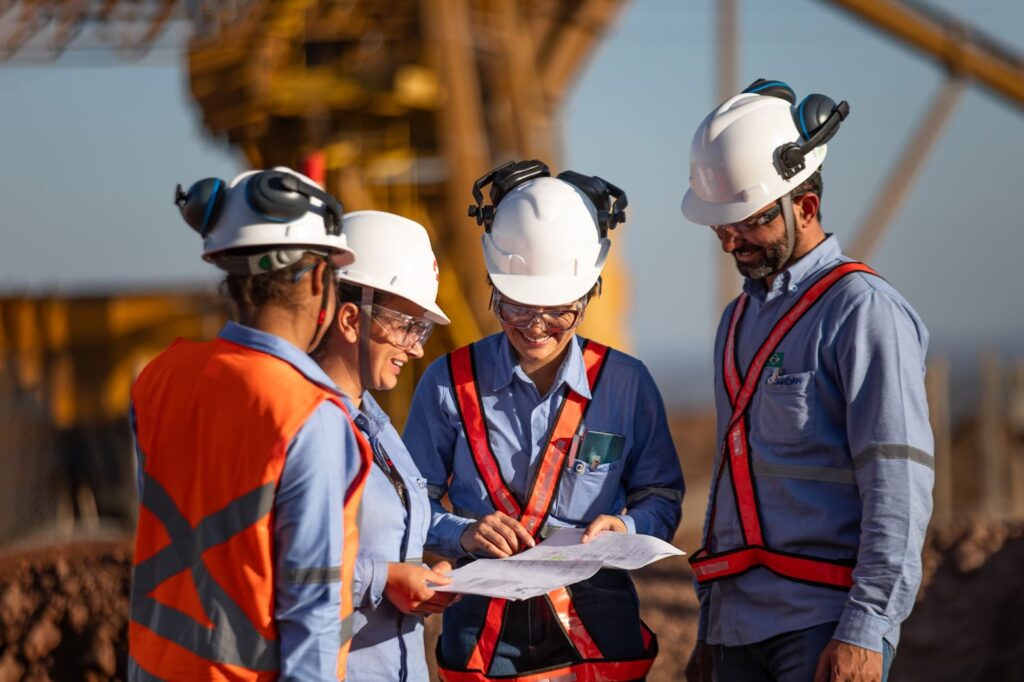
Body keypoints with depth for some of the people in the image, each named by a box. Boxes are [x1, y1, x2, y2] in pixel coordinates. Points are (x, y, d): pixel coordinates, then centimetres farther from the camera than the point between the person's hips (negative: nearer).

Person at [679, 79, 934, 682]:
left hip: (826, 626, -7)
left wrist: (864, 631, -18)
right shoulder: (739, 320, 20)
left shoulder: (864, 311, -6)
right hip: (740, 627, 7)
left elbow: (899, 490, -13)